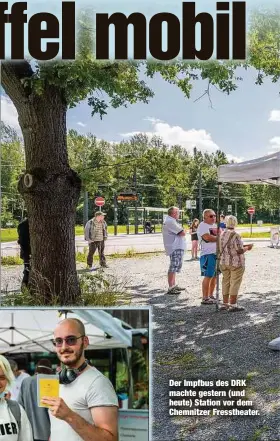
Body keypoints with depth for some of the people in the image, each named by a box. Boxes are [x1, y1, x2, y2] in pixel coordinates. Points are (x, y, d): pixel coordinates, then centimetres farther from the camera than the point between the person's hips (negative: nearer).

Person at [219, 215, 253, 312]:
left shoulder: (222, 235, 5)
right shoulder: (235, 235, -17)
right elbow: (240, 251, -19)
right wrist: (247, 248, 2)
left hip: (224, 262, 7)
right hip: (236, 263, -7)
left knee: (226, 282, 13)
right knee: (235, 283, 0)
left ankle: (225, 303, 17)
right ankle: (233, 305, 1)